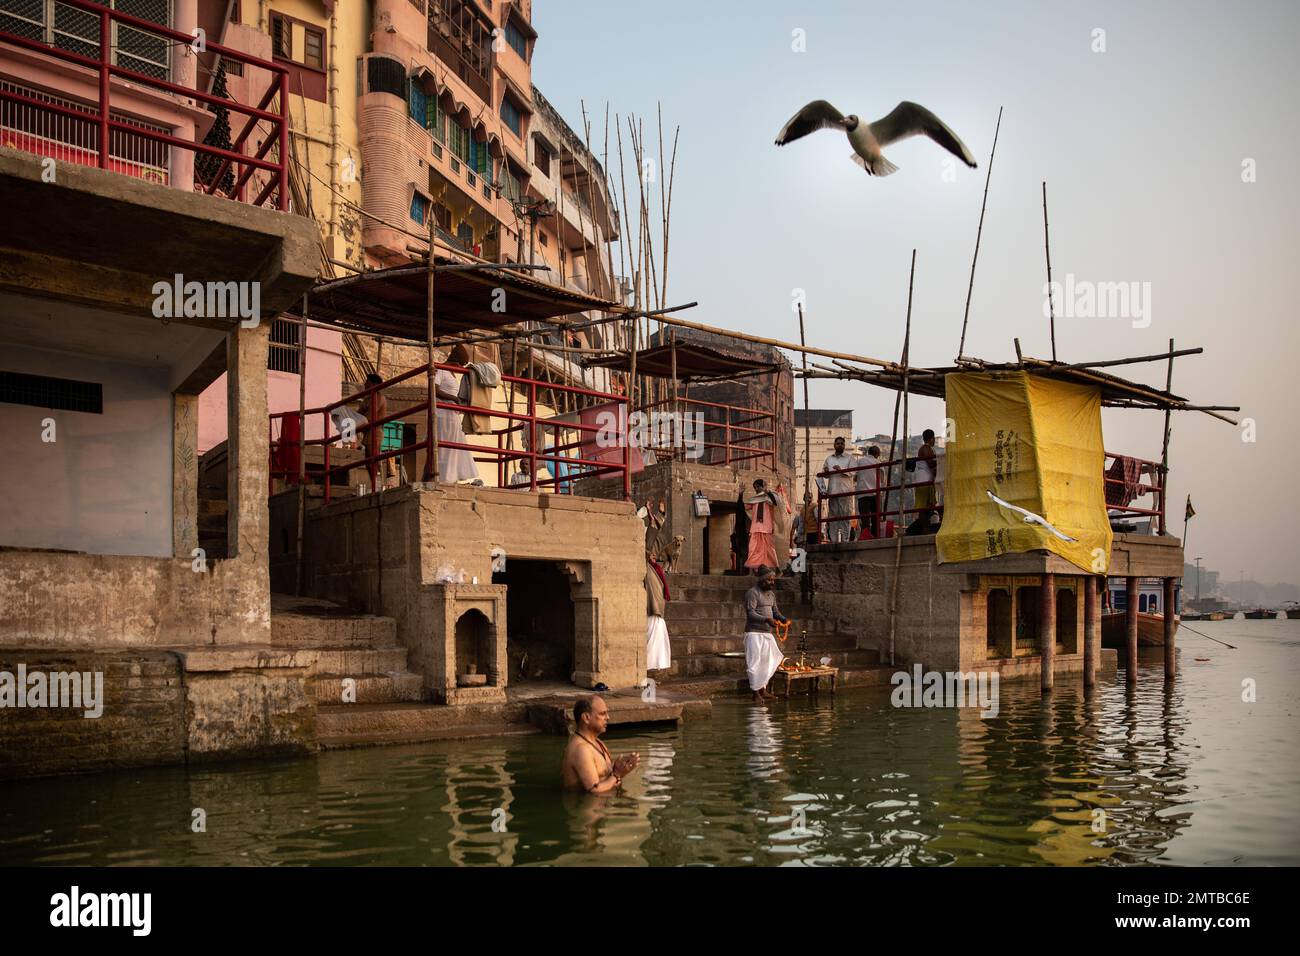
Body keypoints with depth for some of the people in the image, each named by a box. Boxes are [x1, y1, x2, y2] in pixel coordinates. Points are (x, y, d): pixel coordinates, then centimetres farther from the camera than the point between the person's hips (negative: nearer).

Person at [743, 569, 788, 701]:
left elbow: (775, 611, 17)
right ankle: (756, 692, -1)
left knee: (768, 660, 9)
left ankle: (763, 688, 19)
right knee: (755, 662, -6)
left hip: (767, 632, 8)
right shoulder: (752, 593, -11)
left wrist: (784, 619, -5)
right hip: (754, 632, -8)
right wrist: (766, 619, -32)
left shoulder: (771, 594, 15)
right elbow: (750, 613, -19)